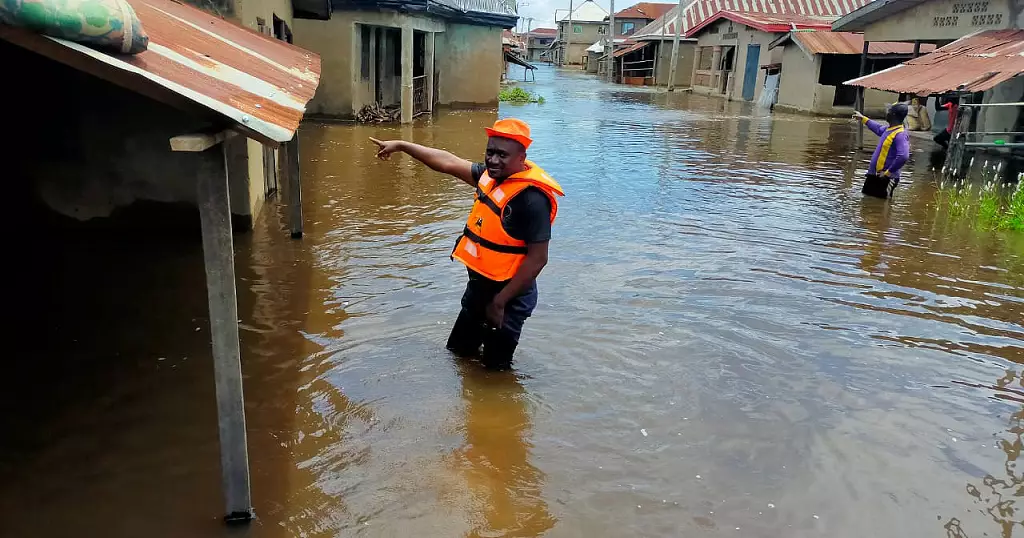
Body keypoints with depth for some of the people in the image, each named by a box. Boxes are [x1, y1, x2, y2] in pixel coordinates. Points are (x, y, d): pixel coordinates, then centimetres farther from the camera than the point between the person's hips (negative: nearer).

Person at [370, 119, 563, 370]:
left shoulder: (531, 198, -26)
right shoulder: (491, 175, -1)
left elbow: (537, 259, -25)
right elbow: (448, 162, 10)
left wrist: (499, 302, -21)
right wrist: (401, 145, 13)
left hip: (508, 293, -9)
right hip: (478, 285, 9)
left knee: (495, 367, 9)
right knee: (458, 351, 26)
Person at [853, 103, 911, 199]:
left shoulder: (900, 135, -20)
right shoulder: (888, 130, 9)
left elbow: (903, 156, -33)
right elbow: (878, 128, 34)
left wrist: (888, 172, -25)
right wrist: (863, 119, 44)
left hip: (885, 179, -10)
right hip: (873, 176, 10)